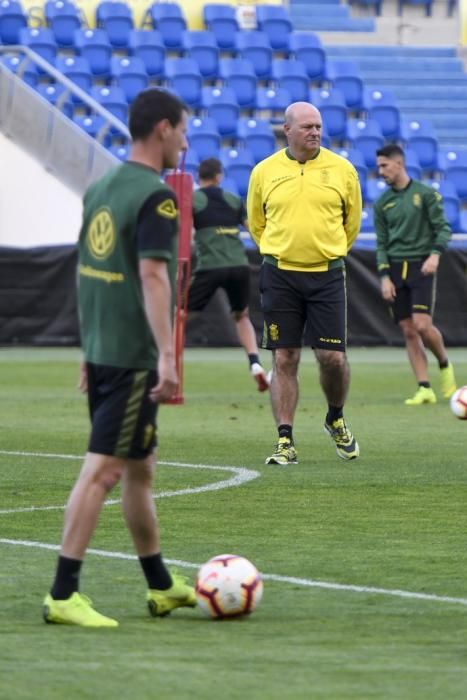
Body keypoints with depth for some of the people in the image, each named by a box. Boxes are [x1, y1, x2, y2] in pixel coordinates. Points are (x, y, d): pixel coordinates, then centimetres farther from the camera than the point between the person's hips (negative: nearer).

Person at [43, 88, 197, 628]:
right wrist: (167, 355, -24)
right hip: (134, 356, -9)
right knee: (104, 468, -9)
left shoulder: (100, 188, 12)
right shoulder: (156, 196, -14)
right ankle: (62, 595, -11)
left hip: (100, 352, 9)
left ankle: (161, 587, 28)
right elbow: (152, 275, -22)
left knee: (139, 468, 18)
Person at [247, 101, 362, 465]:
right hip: (279, 276, 0)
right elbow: (256, 223, 16)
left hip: (326, 274, 0)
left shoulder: (341, 170, 2)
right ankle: (286, 442, 3)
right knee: (284, 359, -1)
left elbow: (352, 221, 13)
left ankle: (336, 419, 23)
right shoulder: (264, 172, 3)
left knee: (333, 357, -5)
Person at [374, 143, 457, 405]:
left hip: (421, 267, -4)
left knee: (422, 325, -16)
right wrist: (384, 276, 1)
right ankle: (425, 389, 0)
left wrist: (436, 253, -20)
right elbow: (382, 244, 11)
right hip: (395, 268, 4)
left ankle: (445, 365, 12)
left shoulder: (426, 194, -1)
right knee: (408, 331, -1)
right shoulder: (382, 203, 11)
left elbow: (443, 228, -2)